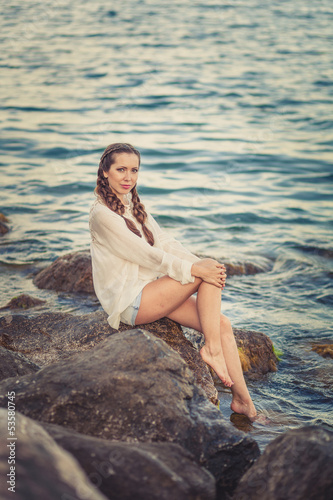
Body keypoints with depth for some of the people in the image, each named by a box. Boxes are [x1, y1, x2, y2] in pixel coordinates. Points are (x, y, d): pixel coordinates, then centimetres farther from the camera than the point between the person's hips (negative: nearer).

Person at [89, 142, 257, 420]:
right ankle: (212, 348, -11)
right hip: (130, 302, -8)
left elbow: (166, 243, 6)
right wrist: (195, 269, -22)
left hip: (152, 289, 8)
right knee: (208, 276, -21)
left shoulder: (134, 206, 14)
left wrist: (200, 262, -11)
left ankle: (243, 400, -2)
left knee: (223, 324, -7)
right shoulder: (102, 214, -14)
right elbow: (145, 255, -19)